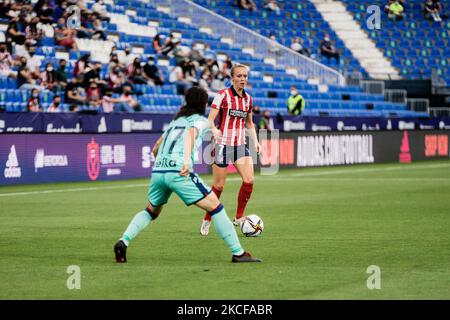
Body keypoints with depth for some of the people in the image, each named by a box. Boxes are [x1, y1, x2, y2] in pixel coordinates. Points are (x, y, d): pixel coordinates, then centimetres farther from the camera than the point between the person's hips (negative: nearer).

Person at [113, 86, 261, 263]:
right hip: (178, 172, -7)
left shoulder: (175, 121, 29)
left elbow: (155, 149, 32)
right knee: (215, 207, 0)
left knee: (151, 211, 28)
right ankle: (238, 253, -3)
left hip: (158, 170, 7)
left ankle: (123, 241, 8)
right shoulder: (200, 121, 10)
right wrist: (187, 160, -29)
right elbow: (191, 133, -15)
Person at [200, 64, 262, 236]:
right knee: (218, 186, -2)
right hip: (223, 144, -5)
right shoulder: (223, 95, -8)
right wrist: (213, 130, -35)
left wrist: (255, 141, 9)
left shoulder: (248, 98, 9)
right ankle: (207, 220, 16)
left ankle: (238, 218, 4)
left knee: (249, 180, -11)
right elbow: (210, 119, -14)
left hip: (240, 145, 5)